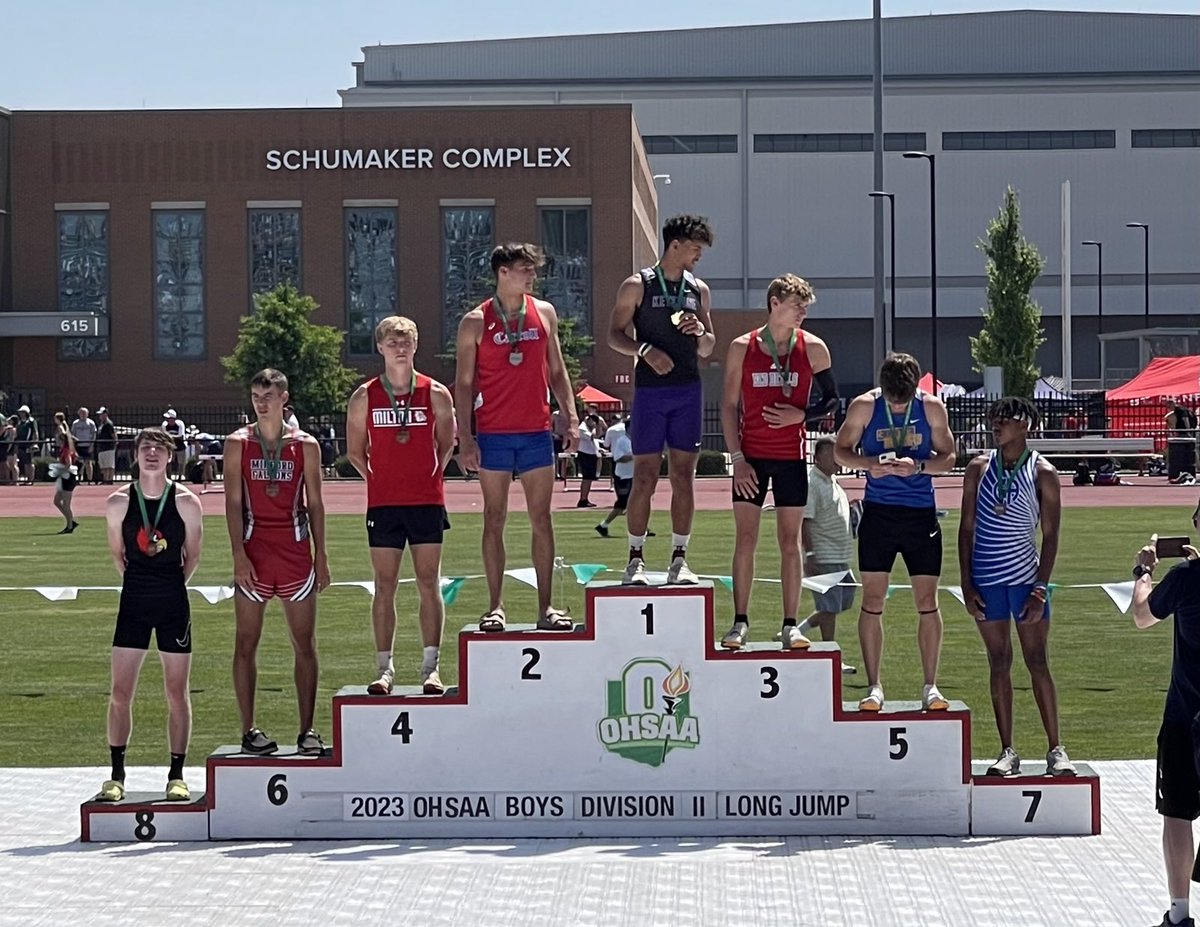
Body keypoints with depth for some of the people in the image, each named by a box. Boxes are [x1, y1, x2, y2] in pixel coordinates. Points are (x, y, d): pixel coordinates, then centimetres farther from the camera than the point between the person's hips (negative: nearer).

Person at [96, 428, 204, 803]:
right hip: (133, 602, 1)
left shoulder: (186, 502, -6)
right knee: (120, 693, -1)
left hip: (174, 602, -1)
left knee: (177, 693, 4)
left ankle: (176, 776, 12)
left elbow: (192, 555, 7)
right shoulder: (118, 503, -3)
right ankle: (116, 776, 9)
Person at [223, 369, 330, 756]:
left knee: (305, 645, 3)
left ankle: (307, 730, 9)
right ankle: (249, 730, 8)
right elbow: (233, 502, -2)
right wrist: (239, 555, -11)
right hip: (253, 553, -1)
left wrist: (320, 557, 3)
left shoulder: (306, 446, 6)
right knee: (246, 643, 1)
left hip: (296, 552, 1)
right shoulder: (238, 444, 2)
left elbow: (314, 504, 8)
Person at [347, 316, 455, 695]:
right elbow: (354, 450, 11)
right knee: (384, 585, 2)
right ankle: (385, 668, 6)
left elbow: (447, 442, 13)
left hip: (427, 500, 0)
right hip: (383, 503, 0)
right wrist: (378, 478, 5)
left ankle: (431, 667, 4)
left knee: (429, 583, 0)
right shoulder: (364, 397, 2)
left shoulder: (435, 393, 2)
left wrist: (432, 474, 7)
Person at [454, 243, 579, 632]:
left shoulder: (544, 313, 9)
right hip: (493, 435, -3)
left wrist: (571, 417, 5)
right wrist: (464, 437, -8)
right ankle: (496, 606, 8)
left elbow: (556, 371, 15)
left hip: (536, 432, 3)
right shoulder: (475, 323, -1)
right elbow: (464, 384, 0)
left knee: (541, 520, 3)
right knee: (494, 520, 3)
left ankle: (545, 606, 7)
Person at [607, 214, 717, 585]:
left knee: (684, 476, 3)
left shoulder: (699, 290, 12)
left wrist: (700, 332, -4)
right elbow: (615, 335, 0)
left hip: (688, 390, 4)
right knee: (645, 477, -2)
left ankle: (679, 560, 8)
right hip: (650, 389, -4)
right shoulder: (637, 286, 0)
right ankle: (636, 559, 5)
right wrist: (645, 350, -17)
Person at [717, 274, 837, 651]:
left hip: (792, 457, 0)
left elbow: (832, 399, 8)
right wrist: (737, 458, -5)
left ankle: (790, 625, 6)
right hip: (751, 457, 0)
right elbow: (729, 405, 2)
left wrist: (801, 415, -12)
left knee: (790, 541, 3)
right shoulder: (742, 347, -1)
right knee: (745, 539, 0)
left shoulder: (813, 348, 1)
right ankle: (740, 623, 5)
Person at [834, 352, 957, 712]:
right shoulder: (864, 406, -3)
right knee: (873, 601, 0)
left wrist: (917, 466, -16)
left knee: (927, 602, 1)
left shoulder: (932, 407, -1)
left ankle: (930, 686, 9)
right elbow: (841, 450, 4)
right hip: (878, 512, -1)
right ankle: (874, 687, 8)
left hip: (921, 513, 1)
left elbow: (948, 457, 4)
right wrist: (870, 464, -15)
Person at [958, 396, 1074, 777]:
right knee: (999, 663, 6)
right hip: (986, 581, 2)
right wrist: (967, 585, -1)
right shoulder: (979, 468, 4)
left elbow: (1050, 535, -3)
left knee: (1037, 662, -2)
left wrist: (1040, 589, -10)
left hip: (1026, 578, -2)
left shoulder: (1043, 473, -3)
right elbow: (967, 528, 5)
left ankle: (1055, 750, 4)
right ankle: (1007, 752, 10)